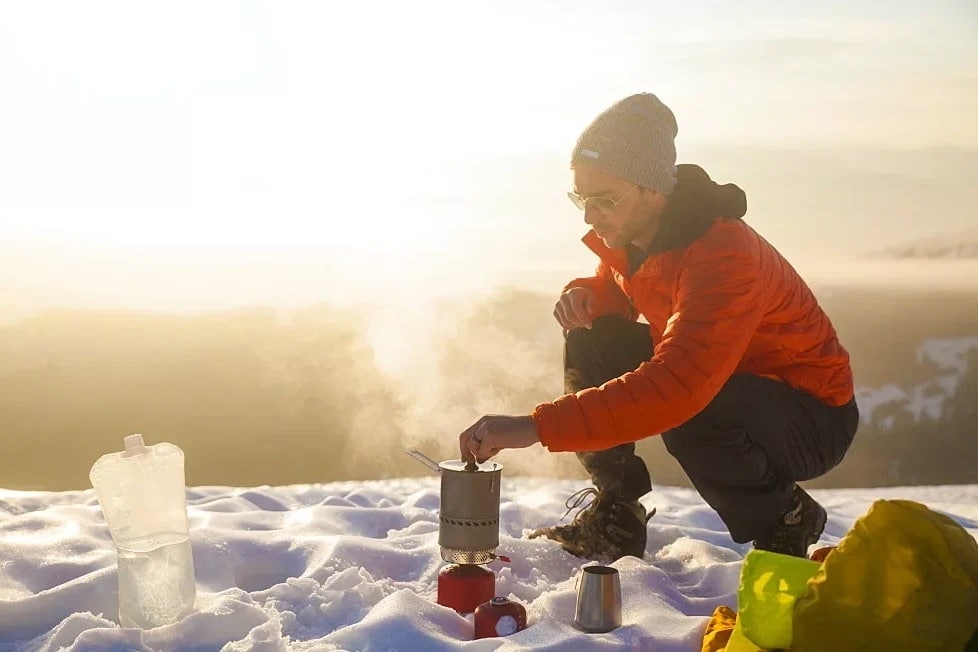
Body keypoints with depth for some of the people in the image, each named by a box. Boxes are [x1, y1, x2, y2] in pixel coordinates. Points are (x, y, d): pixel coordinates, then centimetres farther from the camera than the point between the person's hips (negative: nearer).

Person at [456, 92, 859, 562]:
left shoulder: (723, 255, -34)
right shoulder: (629, 231, -8)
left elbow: (674, 389, -45)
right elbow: (616, 286, 14)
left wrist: (535, 427, -49)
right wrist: (586, 295, -14)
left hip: (814, 419, -7)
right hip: (722, 383, 8)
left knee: (687, 414, -38)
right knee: (591, 339, -8)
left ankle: (784, 523, -6)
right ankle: (614, 520, 1)